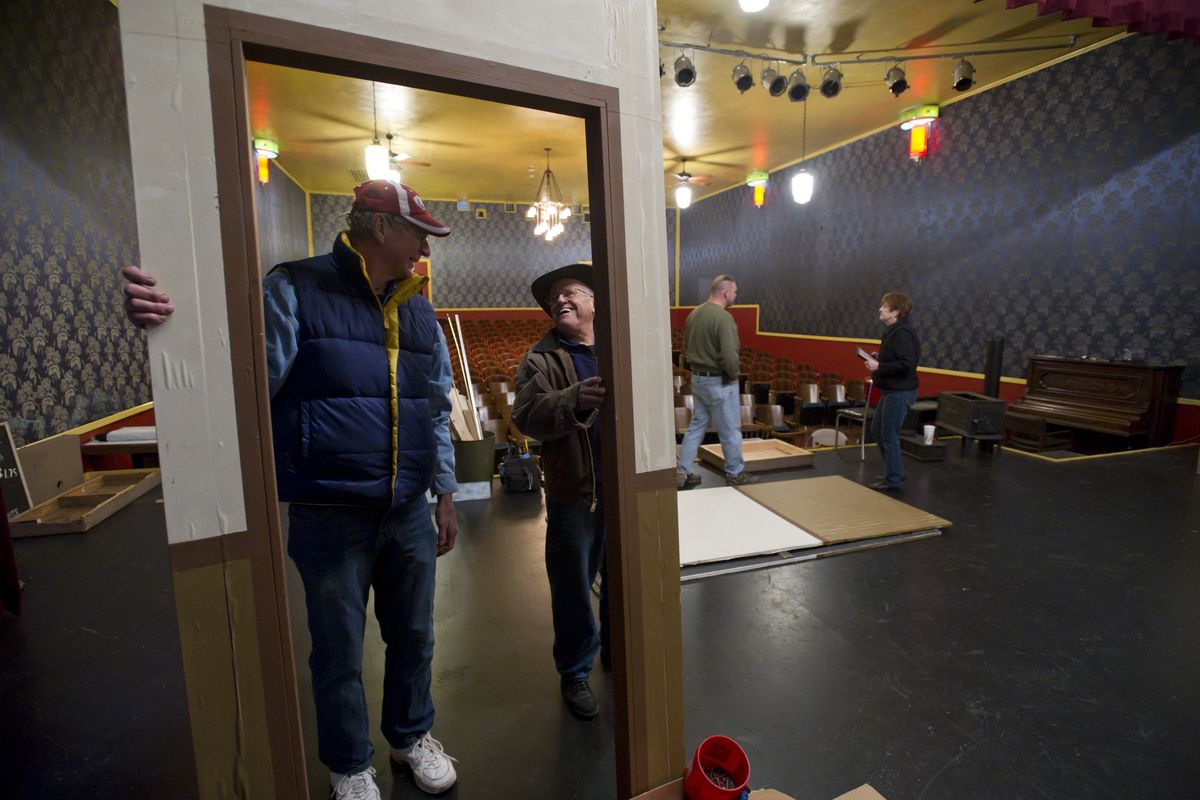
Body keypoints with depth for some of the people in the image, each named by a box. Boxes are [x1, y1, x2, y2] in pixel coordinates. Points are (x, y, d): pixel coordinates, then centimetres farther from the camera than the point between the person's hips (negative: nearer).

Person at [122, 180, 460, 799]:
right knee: (338, 654, 14)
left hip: (409, 514, 5)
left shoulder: (418, 311, 9)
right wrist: (174, 324, -36)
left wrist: (445, 494, 12)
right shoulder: (296, 291, -8)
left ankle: (411, 735, 46)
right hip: (328, 516, -4)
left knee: (413, 637, 20)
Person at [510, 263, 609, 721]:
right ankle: (574, 672, 31)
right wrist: (574, 400, -35)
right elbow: (527, 418, -18)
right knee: (574, 587, 10)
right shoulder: (541, 359, -2)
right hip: (573, 493, -2)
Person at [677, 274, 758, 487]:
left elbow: (686, 347, 14)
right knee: (730, 429, 7)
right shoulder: (723, 317, -20)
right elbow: (729, 356, -25)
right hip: (719, 382, -8)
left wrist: (698, 366, 16)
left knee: (697, 425, 15)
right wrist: (733, 375, -9)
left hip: (697, 378, 8)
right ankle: (735, 473, 21)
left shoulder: (693, 314, 5)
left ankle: (685, 472, 17)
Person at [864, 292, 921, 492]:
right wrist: (878, 360, 8)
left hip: (900, 392, -11)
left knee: (889, 436, -1)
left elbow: (906, 364, -27)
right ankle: (893, 472, 31)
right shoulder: (892, 331, 12)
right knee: (876, 430, 19)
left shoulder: (902, 333, -19)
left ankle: (893, 480, 13)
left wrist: (879, 366, -22)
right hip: (890, 390, 11)